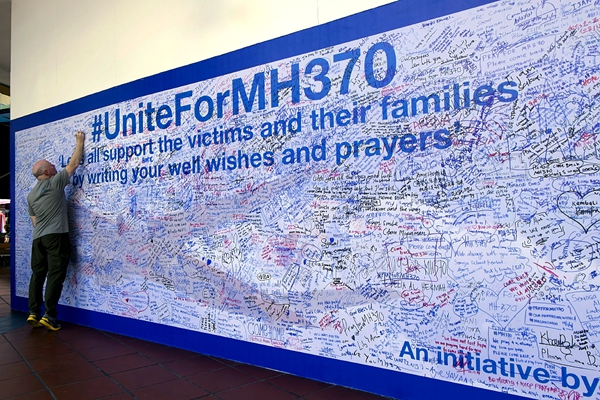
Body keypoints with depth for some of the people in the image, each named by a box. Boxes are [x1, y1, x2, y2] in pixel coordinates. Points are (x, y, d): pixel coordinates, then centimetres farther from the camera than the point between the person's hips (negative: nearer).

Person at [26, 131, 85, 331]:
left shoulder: (30, 195, 18)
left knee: (38, 275, 11)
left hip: (38, 238, 7)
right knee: (55, 275, -6)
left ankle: (34, 314, 10)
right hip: (56, 236, -7)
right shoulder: (56, 182, -1)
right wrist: (80, 142, 12)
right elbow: (73, 164, 3)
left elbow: (34, 220, 20)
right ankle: (49, 316, -8)